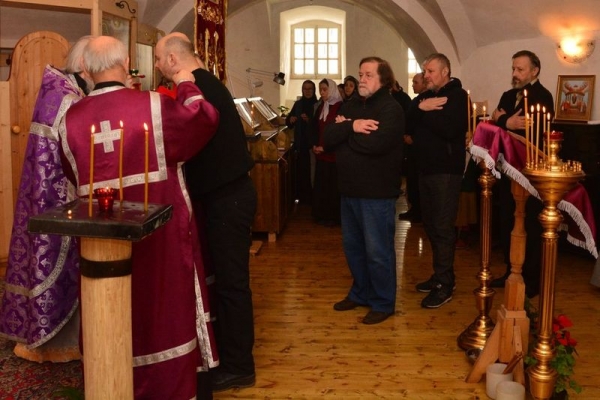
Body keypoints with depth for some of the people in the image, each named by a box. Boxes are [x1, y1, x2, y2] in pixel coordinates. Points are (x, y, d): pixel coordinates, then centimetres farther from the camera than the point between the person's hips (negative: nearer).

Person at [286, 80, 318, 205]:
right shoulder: (298, 104, 10)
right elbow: (288, 121, 14)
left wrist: (309, 120, -22)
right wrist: (290, 120, -9)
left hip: (312, 143, -3)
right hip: (300, 143, 3)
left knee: (311, 171, -6)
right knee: (300, 170, 1)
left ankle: (311, 198, 6)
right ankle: (301, 197, 11)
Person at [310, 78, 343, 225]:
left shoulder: (340, 107, -10)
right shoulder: (321, 106, 12)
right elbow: (314, 127, 16)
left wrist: (325, 147, -14)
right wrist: (315, 145, 1)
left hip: (333, 153, -7)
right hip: (321, 152, 7)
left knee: (333, 185, 0)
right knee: (320, 184, 9)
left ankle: (334, 216, 9)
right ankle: (322, 214, 18)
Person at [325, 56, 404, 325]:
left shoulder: (391, 108, -11)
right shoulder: (350, 107, 13)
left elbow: (375, 143, -27)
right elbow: (328, 138, 1)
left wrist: (344, 131, -11)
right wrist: (352, 127, -17)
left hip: (377, 192, -8)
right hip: (350, 189, 8)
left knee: (378, 251, 1)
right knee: (353, 246, 17)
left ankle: (383, 303, 15)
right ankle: (360, 293, 33)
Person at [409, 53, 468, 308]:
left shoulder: (458, 96, -7)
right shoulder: (424, 97, 16)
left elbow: (449, 129, -23)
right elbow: (409, 126, 3)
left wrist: (424, 112, -13)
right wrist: (421, 109, -13)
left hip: (446, 170, -8)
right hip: (426, 168, 8)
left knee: (442, 228, -7)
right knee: (430, 225, 11)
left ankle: (445, 285, -2)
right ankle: (440, 275, 22)